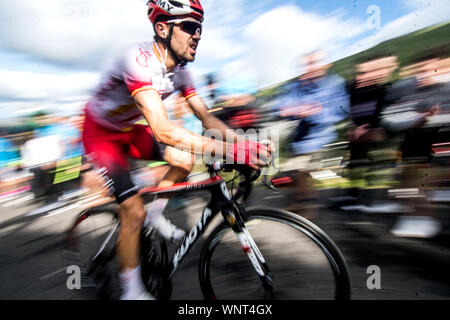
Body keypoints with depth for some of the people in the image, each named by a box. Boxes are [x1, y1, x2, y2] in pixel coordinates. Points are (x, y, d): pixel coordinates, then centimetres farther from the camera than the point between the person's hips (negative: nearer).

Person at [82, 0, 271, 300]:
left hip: (129, 129, 7)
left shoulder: (179, 70, -8)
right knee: (133, 210, -15)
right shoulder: (140, 60, -34)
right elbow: (162, 130, -45)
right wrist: (228, 148, -51)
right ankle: (132, 290, 6)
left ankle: (155, 215, 13)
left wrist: (246, 142, -21)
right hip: (101, 134, -7)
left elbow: (206, 117, -7)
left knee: (185, 160, -10)